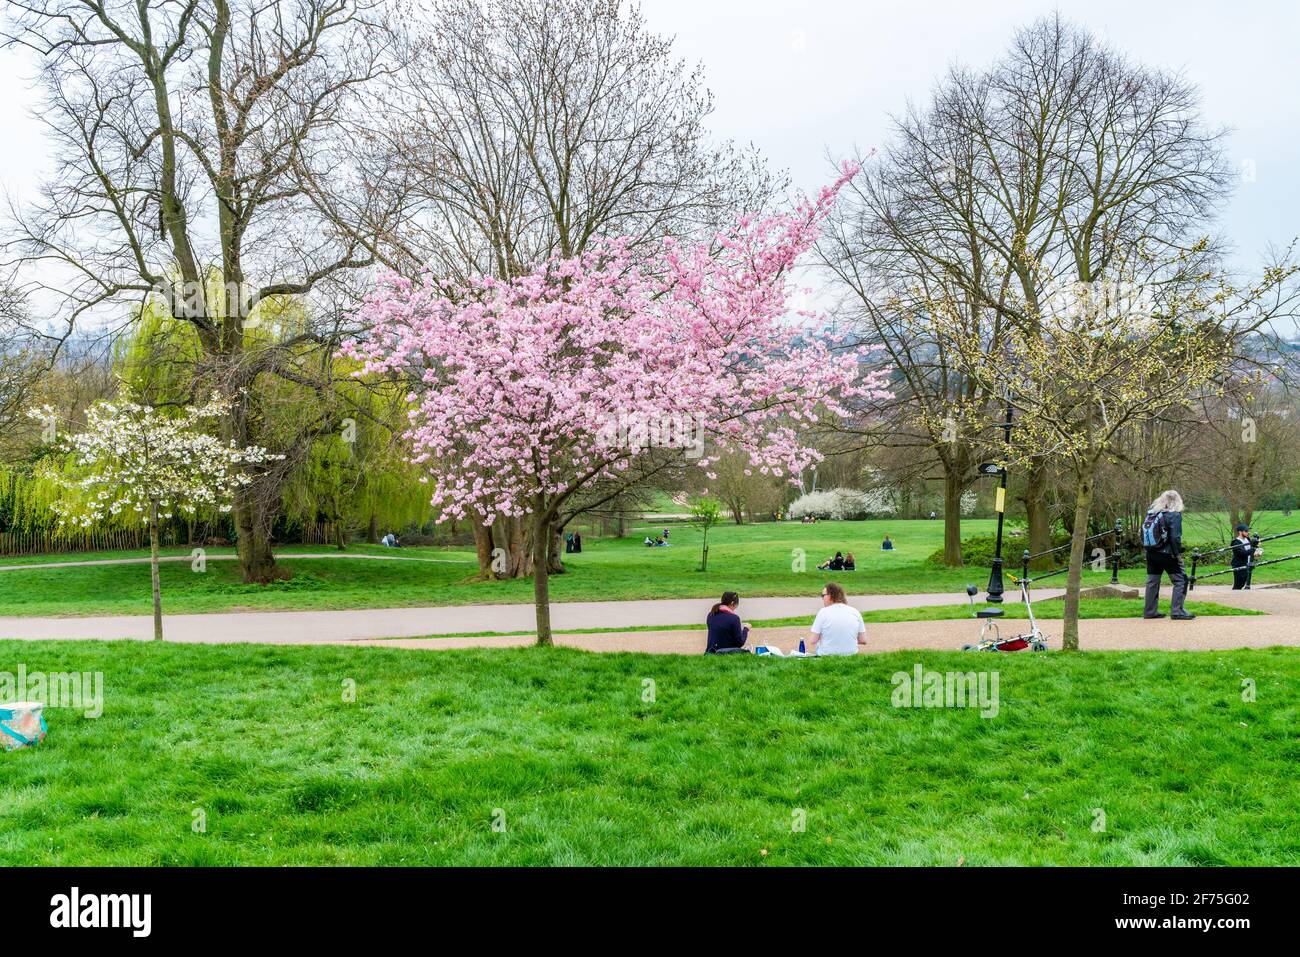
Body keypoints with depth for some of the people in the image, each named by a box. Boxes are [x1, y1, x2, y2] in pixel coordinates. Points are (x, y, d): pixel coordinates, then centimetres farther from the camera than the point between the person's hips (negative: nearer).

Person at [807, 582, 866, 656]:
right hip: (851, 654, 3)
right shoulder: (855, 612, -2)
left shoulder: (823, 612, -12)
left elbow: (812, 641, -11)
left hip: (826, 655, -3)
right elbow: (863, 640, 1)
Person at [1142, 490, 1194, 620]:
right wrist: (1178, 553, -9)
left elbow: (1143, 532, 11)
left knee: (1152, 581, 13)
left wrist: (1147, 548, 14)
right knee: (1180, 580, 0)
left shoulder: (1150, 512, 10)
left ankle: (1150, 611, 16)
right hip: (1166, 554, -7)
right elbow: (1175, 537, -16)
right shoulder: (1174, 515, -9)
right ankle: (1177, 611, -6)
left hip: (1151, 554, 7)